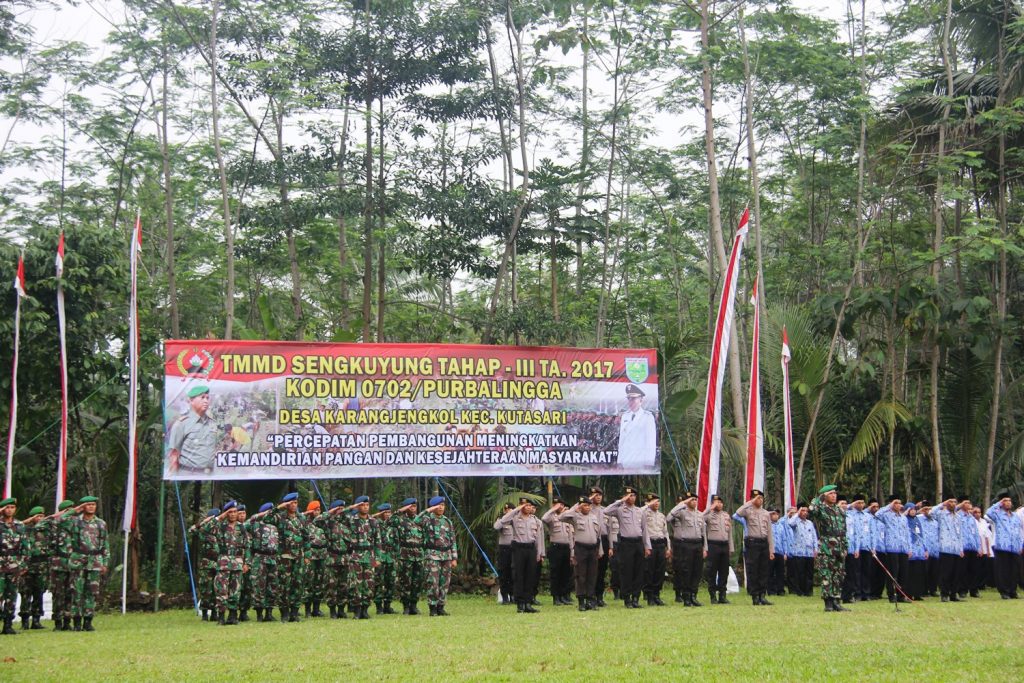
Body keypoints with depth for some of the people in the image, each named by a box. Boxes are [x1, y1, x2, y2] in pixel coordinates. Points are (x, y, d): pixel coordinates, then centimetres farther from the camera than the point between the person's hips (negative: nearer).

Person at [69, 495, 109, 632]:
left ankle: (88, 622, 6)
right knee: (78, 592, -3)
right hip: (78, 561, -2)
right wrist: (75, 511, -1)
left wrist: (105, 563, 9)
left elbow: (106, 545, 15)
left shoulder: (101, 524, 12)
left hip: (95, 561, 2)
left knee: (92, 592, 1)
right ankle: (77, 622, 1)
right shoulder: (76, 522, 5)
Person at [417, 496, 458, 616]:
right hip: (432, 555, -5)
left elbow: (453, 541, 15)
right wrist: (428, 510, -19)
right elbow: (416, 521, -25)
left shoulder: (447, 521, 15)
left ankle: (441, 607, 12)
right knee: (433, 583, -8)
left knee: (444, 583, 5)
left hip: (446, 554, 5)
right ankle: (433, 608, -3)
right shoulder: (428, 519, 0)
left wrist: (454, 558, 9)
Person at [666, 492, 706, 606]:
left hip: (698, 545, 6)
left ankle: (693, 597, 15)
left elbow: (703, 532, 19)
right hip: (685, 544, -6)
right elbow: (669, 518, -23)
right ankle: (686, 598, 2)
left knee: (697, 572, 7)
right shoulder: (682, 513, -3)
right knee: (685, 572, -3)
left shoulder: (700, 515, 16)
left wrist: (705, 548, 13)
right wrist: (682, 504, -18)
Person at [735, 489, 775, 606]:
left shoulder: (766, 513, 14)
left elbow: (769, 532, 13)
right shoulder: (748, 511, 1)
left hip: (764, 543, 4)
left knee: (763, 572, 6)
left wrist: (771, 550, 8)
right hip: (752, 543, -4)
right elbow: (738, 513, -24)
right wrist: (751, 502, -15)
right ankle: (754, 596, 4)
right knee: (752, 572, -2)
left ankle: (762, 596, 12)